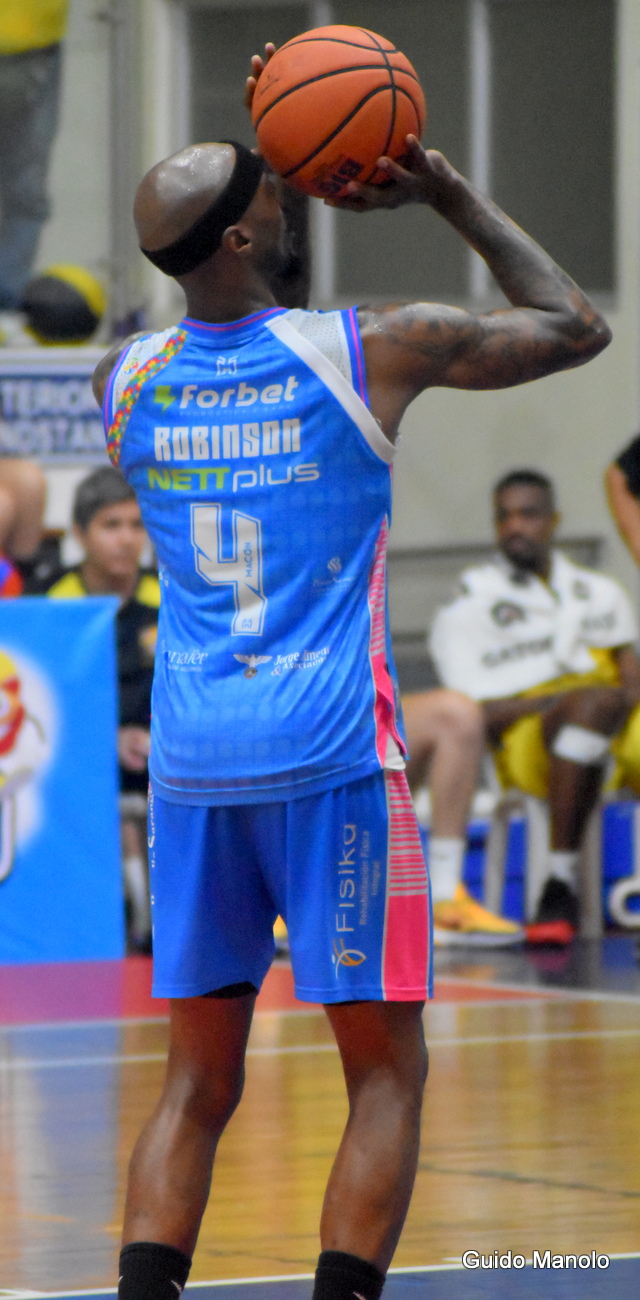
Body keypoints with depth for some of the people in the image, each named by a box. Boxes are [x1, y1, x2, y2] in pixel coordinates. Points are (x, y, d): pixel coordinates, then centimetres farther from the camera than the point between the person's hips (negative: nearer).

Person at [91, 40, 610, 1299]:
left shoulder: (126, 380, 5)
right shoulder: (372, 351, -6)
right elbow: (576, 328, 8)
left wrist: (250, 178, 25)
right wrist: (453, 196, 15)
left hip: (191, 768, 4)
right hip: (332, 761, -4)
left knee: (197, 1084, 10)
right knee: (388, 1076, 3)